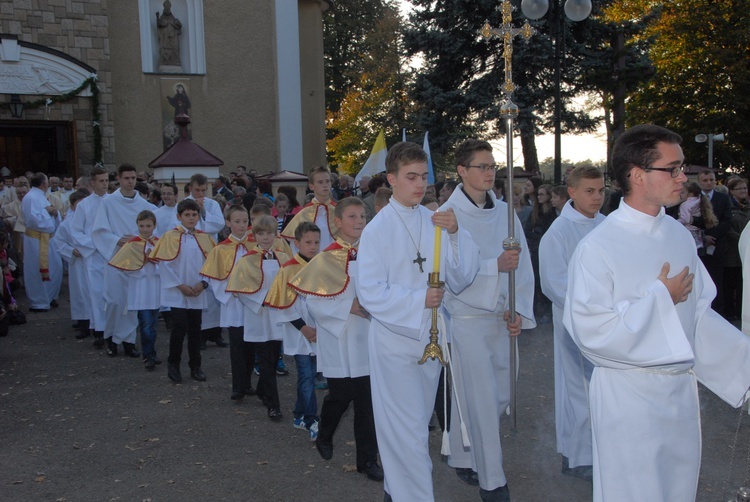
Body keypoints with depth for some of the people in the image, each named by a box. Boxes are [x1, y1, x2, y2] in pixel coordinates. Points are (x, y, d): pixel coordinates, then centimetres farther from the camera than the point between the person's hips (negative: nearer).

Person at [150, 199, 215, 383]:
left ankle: (195, 366, 20)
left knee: (195, 329, 9)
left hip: (197, 293, 3)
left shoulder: (204, 238, 6)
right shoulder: (170, 237, -4)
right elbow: (164, 264, -7)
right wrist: (180, 285, -11)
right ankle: (173, 364, 9)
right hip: (177, 293, -3)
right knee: (180, 327, -9)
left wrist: (203, 283, -8)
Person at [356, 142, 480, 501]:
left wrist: (454, 234, -15)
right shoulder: (377, 228, -11)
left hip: (430, 336, 5)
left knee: (418, 424, 18)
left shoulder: (435, 221, 1)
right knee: (407, 430, 0)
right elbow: (370, 293, -15)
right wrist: (418, 299, -24)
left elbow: (461, 279, -3)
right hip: (395, 338, -5)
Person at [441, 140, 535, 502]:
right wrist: (496, 265, -25)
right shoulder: (448, 215, -8)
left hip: (501, 318, 6)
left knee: (500, 397, 14)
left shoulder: (504, 212, 7)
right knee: (481, 401, -1)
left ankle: (462, 456, 35)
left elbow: (523, 264, 5)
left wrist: (520, 311, -5)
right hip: (467, 318, -6)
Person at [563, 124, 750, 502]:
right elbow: (589, 329, -23)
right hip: (628, 396, -6)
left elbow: (698, 312, 10)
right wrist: (660, 299, -17)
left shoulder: (679, 235, 4)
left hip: (682, 389, 6)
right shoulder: (598, 247, -17)